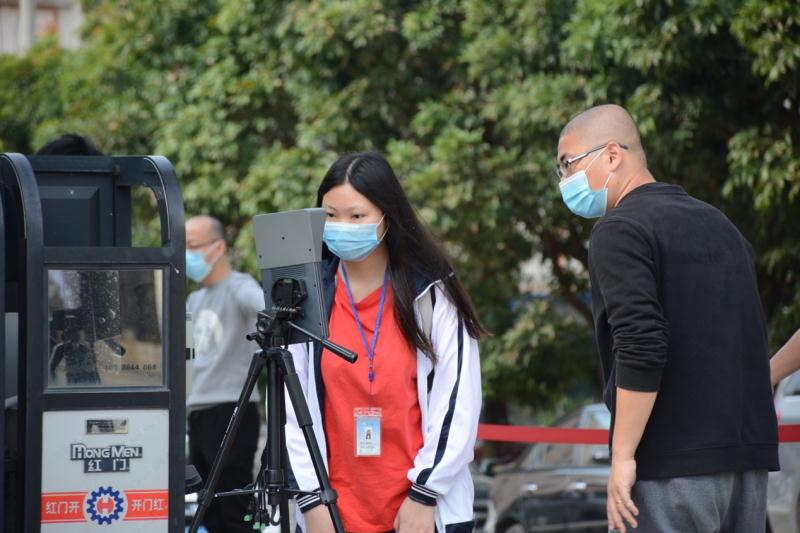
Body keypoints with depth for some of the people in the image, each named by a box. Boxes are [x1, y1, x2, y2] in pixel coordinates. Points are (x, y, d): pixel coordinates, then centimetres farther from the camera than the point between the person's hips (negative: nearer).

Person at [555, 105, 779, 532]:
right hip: (750, 457, 8)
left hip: (672, 466, -8)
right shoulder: (718, 223, 18)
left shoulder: (620, 230, -8)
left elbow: (641, 348, -20)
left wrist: (623, 456, -16)